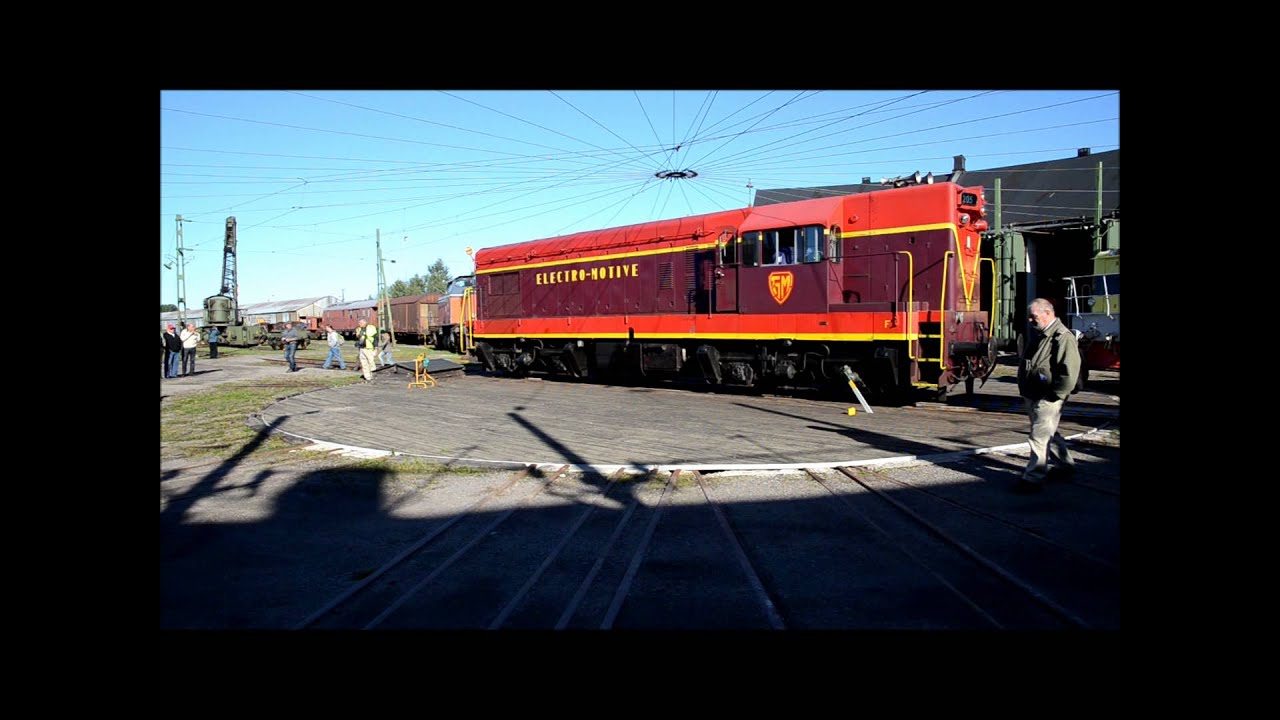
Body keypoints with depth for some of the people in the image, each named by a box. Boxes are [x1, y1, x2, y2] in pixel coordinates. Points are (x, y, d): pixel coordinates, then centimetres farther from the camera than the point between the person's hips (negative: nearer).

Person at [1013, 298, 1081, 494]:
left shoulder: (1063, 338, -16)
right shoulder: (1037, 336, 14)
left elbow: (1069, 372, -22)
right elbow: (1025, 365, 23)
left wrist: (1052, 395, -19)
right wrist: (1024, 391, 18)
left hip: (1047, 400, -10)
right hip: (1032, 397, 10)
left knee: (1040, 437, -8)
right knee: (1050, 434, 21)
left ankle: (1033, 479, -4)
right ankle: (1066, 465, 37)